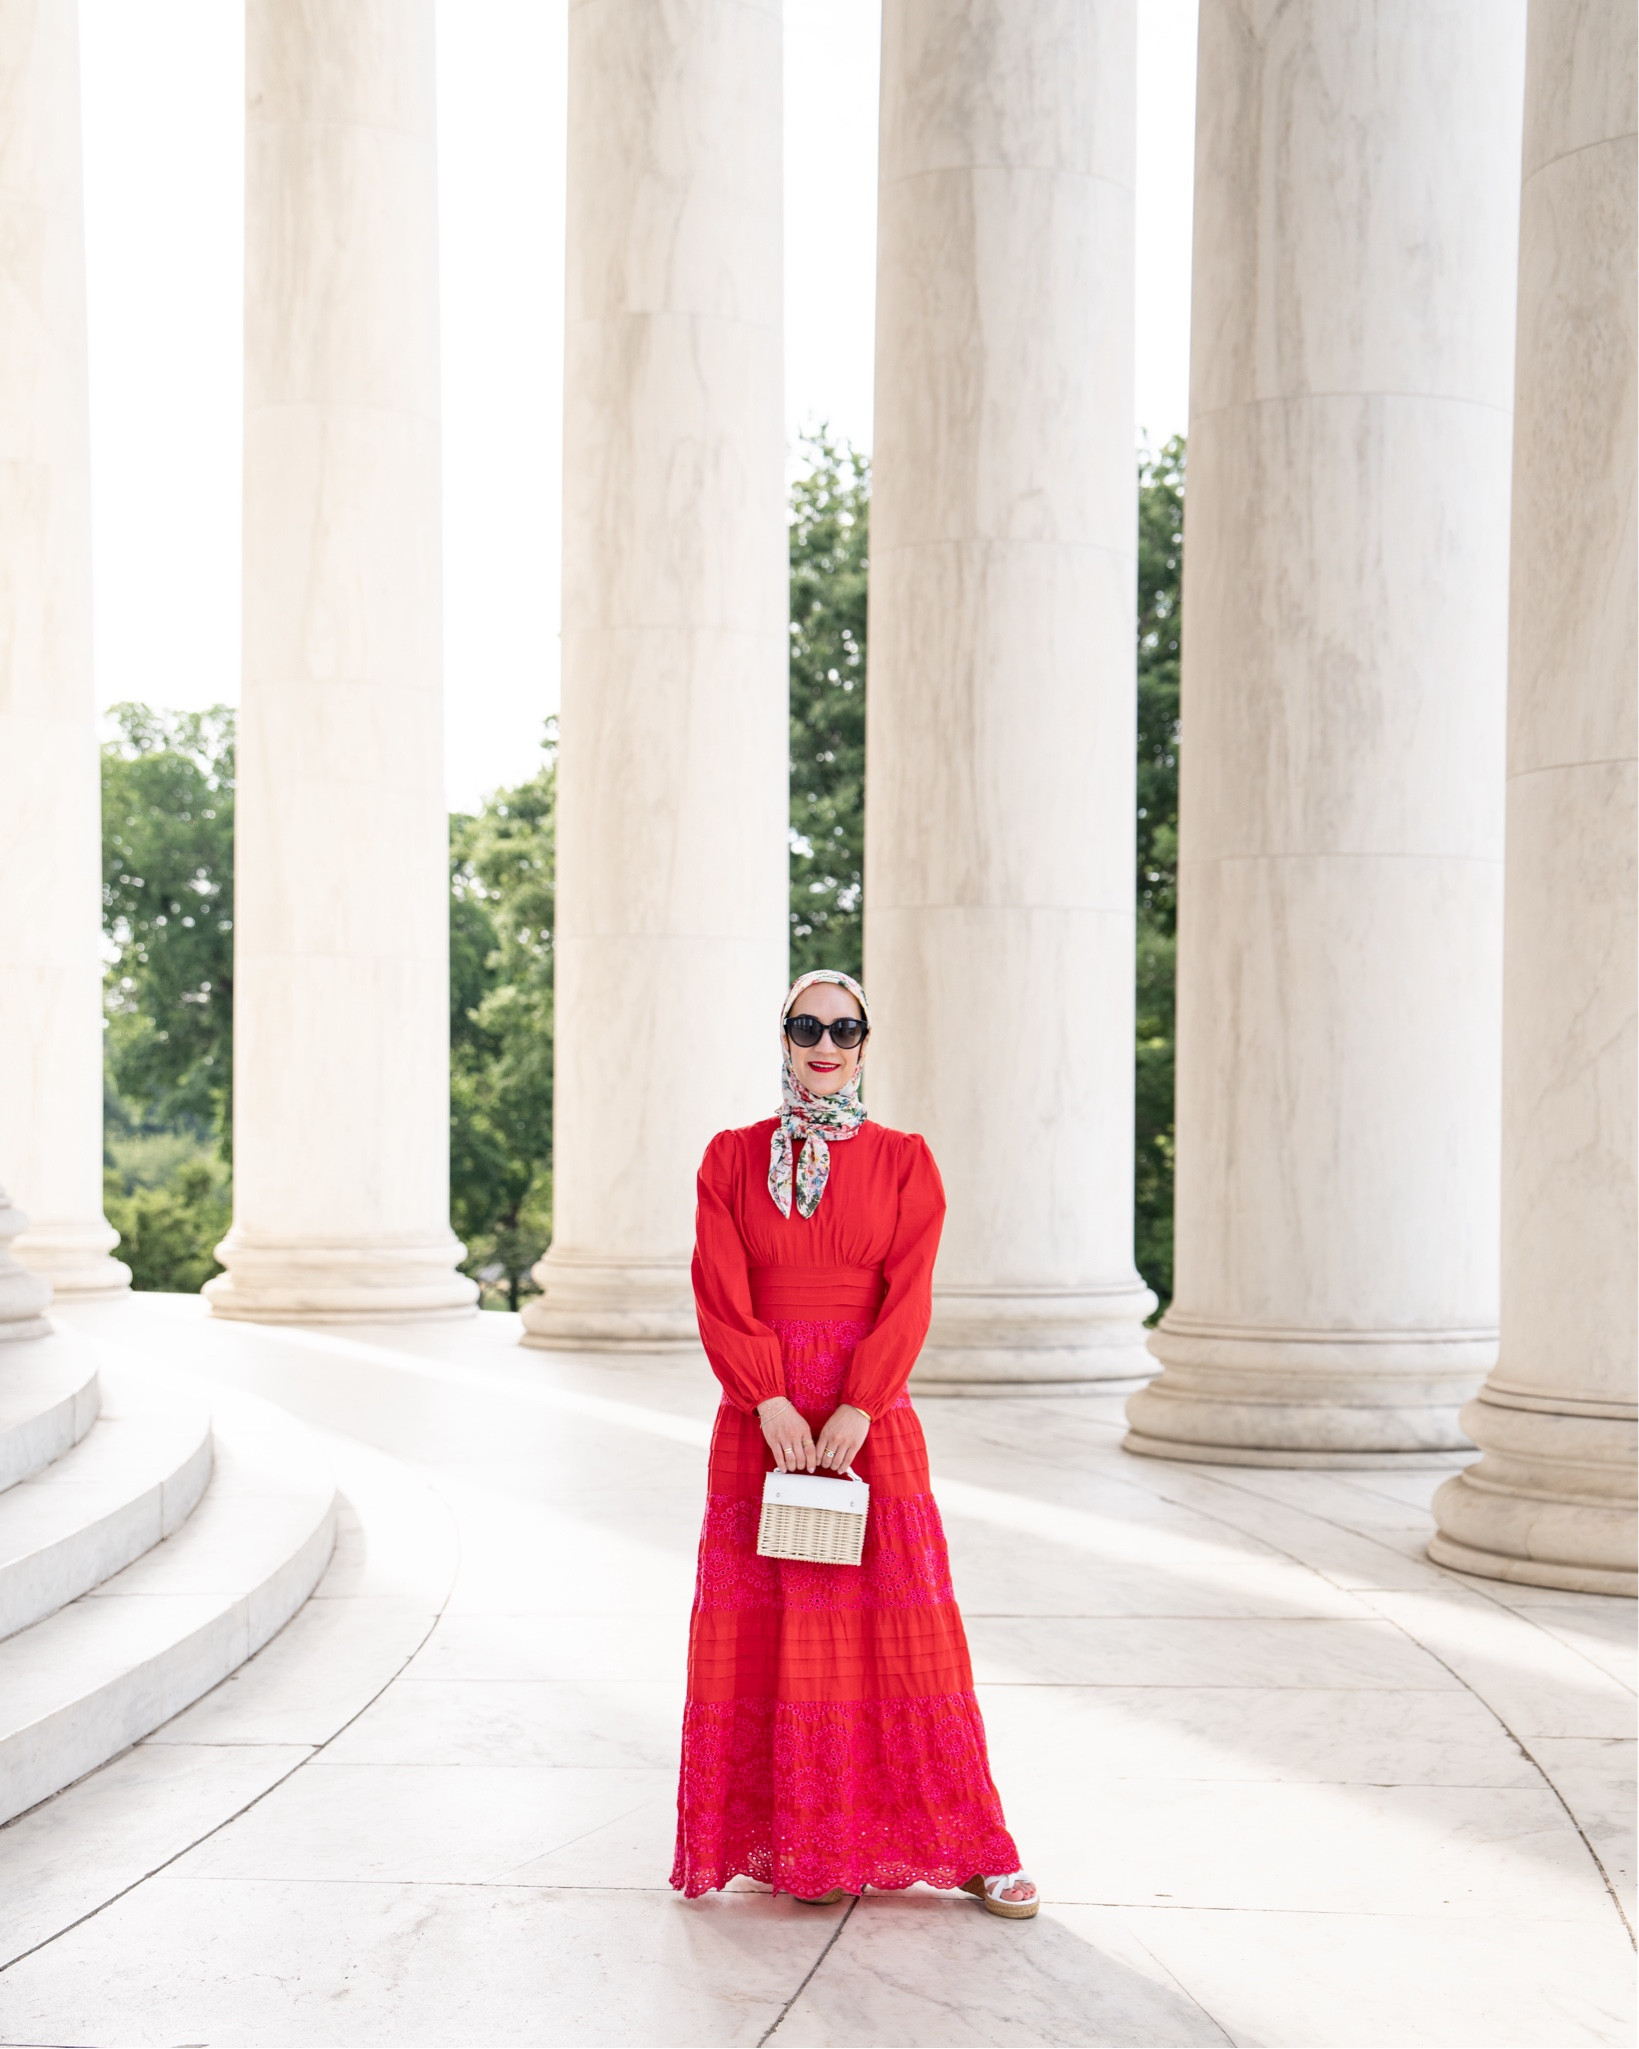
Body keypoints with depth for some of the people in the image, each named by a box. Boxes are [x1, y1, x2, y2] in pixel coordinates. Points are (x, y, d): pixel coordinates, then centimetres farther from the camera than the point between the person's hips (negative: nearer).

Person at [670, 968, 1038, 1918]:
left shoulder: (903, 1160, 5)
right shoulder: (733, 1158, 7)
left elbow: (908, 1299, -4)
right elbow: (722, 1295, -1)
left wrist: (856, 1410, -16)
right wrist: (771, 1403, -14)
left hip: (870, 1418, -1)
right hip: (761, 1416, 1)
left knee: (905, 1632, -1)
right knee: (776, 1634, 2)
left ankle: (972, 1848, 7)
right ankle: (807, 1847, 11)